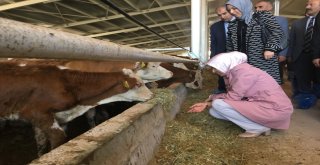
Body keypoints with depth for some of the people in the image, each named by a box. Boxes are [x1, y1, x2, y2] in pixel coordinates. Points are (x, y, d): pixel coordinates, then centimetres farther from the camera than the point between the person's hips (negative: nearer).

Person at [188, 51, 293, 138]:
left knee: (218, 104, -20)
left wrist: (213, 97, -3)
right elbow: (231, 96, 7)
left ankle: (258, 128, -6)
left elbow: (232, 97, -21)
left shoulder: (243, 71, -20)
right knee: (214, 111, 4)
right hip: (262, 104, 9)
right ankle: (261, 123, 7)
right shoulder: (234, 71, 7)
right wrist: (207, 104, 3)